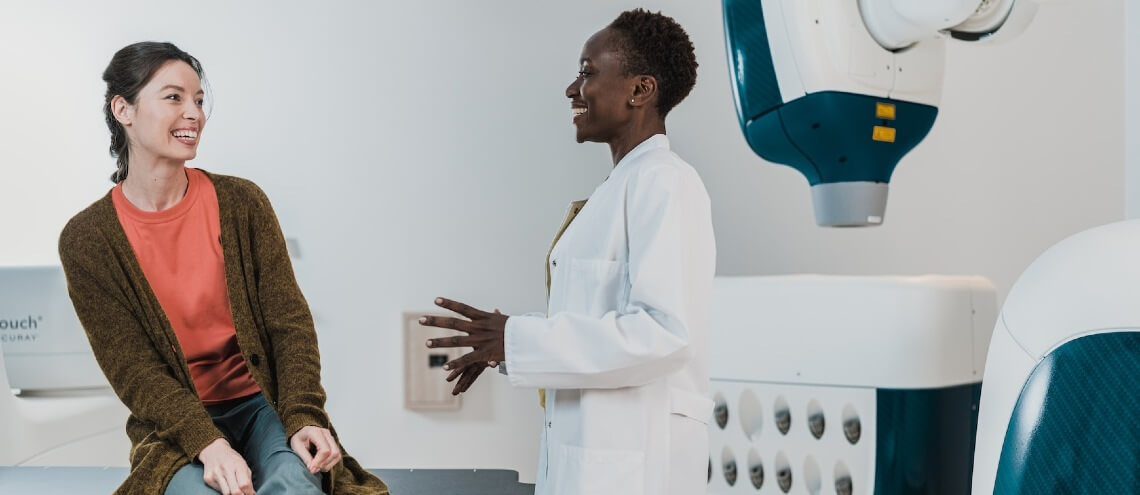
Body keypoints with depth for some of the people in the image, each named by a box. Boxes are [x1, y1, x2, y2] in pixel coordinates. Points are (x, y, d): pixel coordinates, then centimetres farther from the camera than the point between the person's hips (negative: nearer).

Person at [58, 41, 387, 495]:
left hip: (263, 403, 1)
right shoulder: (86, 240, -4)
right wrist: (208, 444, -24)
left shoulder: (241, 202, 0)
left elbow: (289, 321, -3)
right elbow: (132, 368, -9)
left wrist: (303, 418, -19)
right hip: (173, 427, -1)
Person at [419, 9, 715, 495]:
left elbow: (663, 332, -22)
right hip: (586, 448, 9)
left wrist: (518, 340, -19)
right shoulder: (621, 187, 15)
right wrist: (506, 344, 8)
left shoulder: (663, 182, -14)